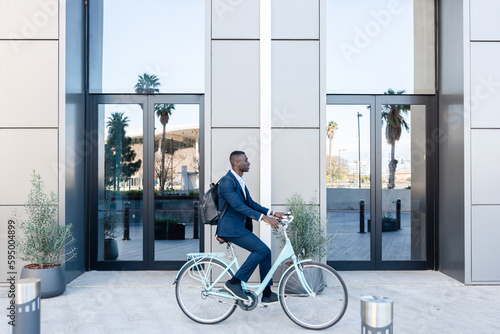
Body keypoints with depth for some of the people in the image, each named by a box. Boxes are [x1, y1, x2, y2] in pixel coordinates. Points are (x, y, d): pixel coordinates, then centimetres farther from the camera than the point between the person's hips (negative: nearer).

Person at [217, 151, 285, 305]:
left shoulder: (240, 181, 15)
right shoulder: (226, 182, -16)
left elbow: (250, 203, 15)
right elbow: (238, 205, -26)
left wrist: (272, 213, 3)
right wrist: (263, 217, -32)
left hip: (240, 227, 9)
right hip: (230, 228, -9)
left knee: (265, 252, 5)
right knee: (262, 249, -18)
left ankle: (267, 295, 13)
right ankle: (234, 282, -8)